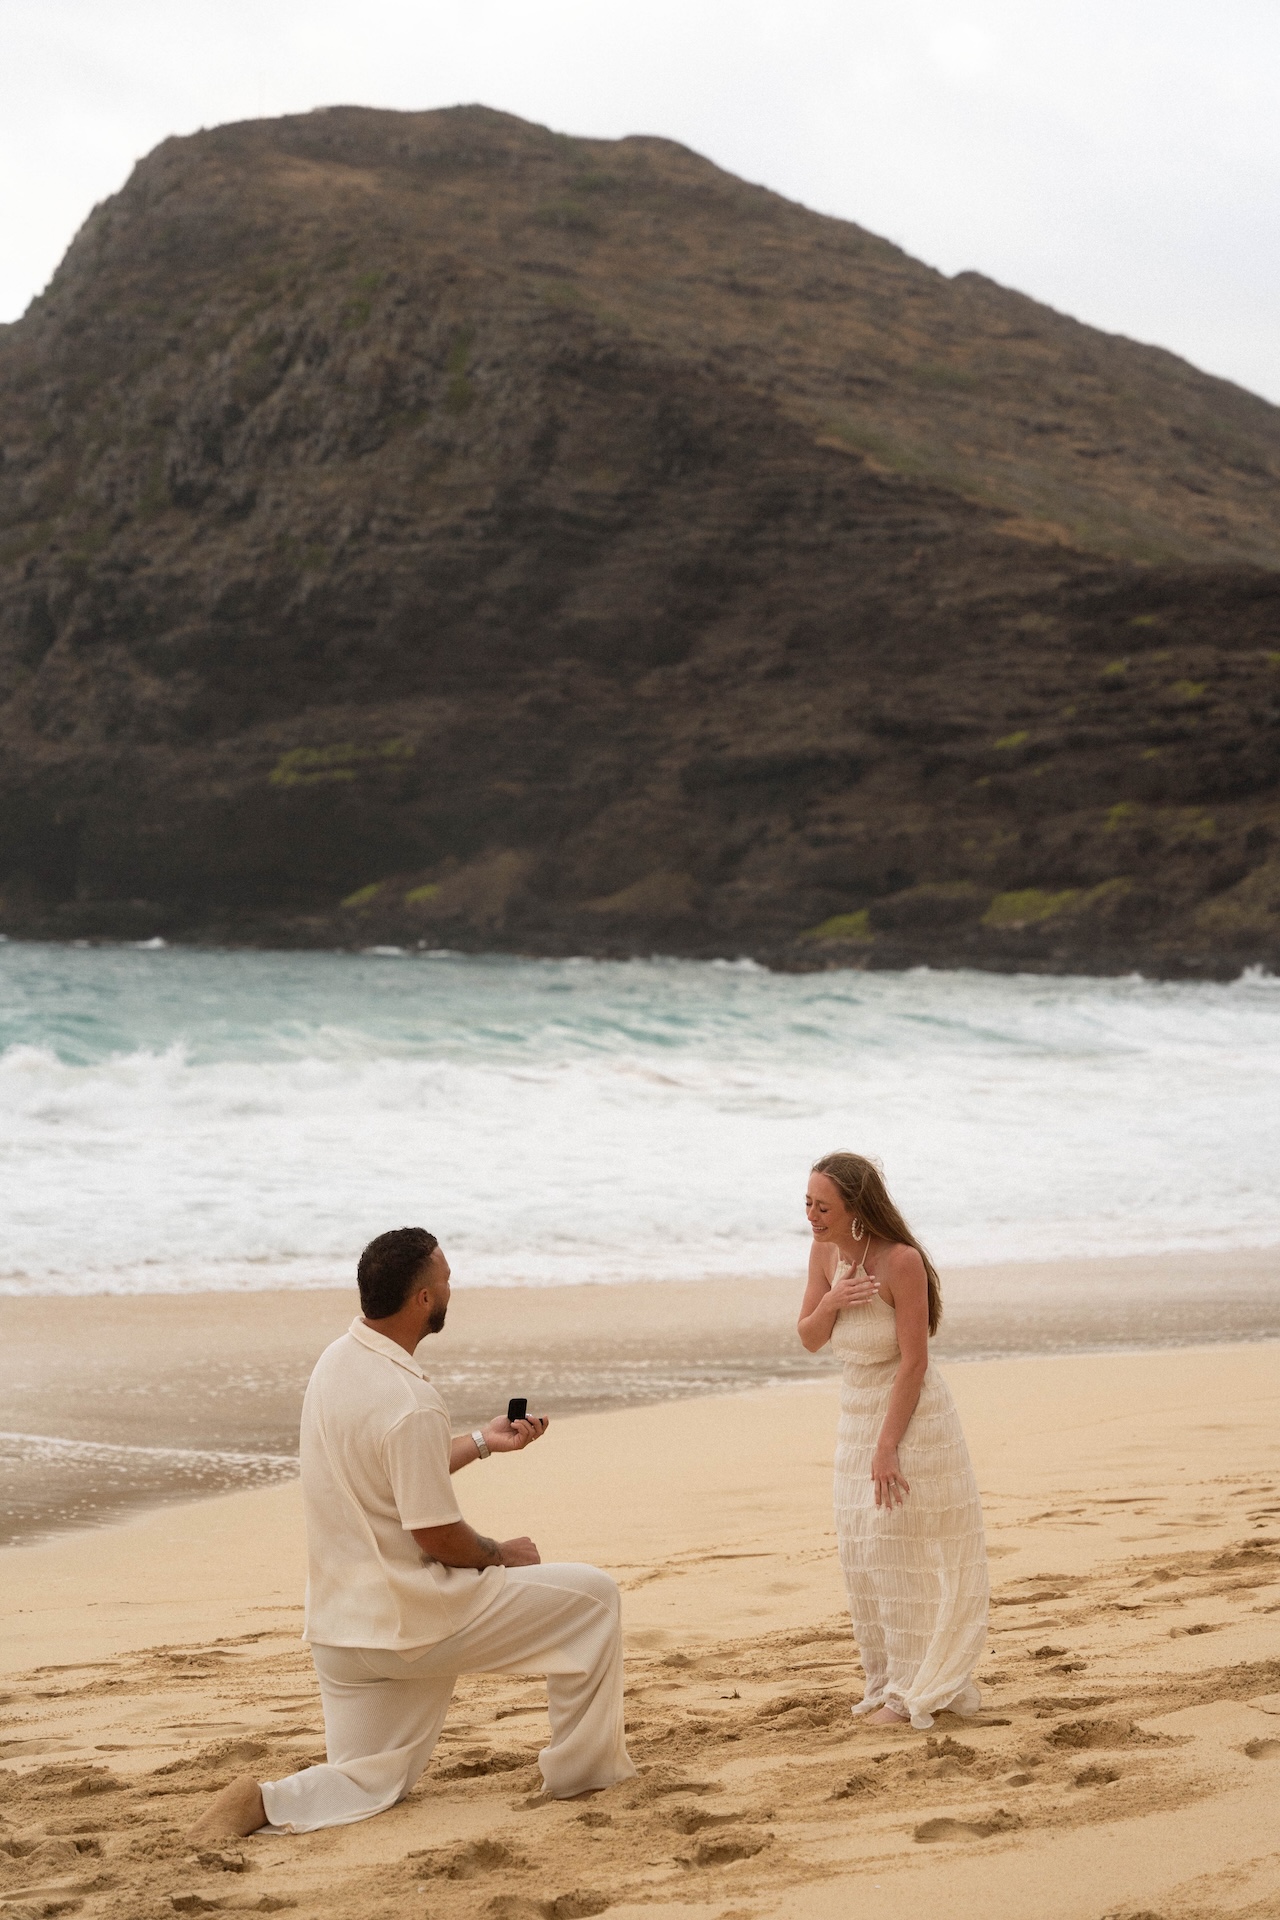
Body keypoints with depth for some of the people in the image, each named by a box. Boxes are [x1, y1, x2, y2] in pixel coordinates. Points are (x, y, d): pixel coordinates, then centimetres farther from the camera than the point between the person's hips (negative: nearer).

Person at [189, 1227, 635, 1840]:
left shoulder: (335, 1362, 5)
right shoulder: (410, 1403, -23)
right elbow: (437, 1536, -19)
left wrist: (480, 1443, 22)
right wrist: (502, 1554, 0)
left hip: (339, 1624, 9)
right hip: (412, 1621, -8)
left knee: (369, 1787, 18)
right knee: (593, 1596, 4)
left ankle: (267, 1801, -8)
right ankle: (579, 1769, 12)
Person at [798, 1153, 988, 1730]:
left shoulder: (901, 1261, -24)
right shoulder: (824, 1252, -3)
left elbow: (914, 1362, -22)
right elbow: (809, 1339, 3)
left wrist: (887, 1447, -22)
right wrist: (831, 1301, -19)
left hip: (911, 1414, -7)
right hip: (857, 1414, 7)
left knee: (903, 1549, -4)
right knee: (863, 1553, 10)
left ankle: (918, 1692, 7)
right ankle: (889, 1681, 22)